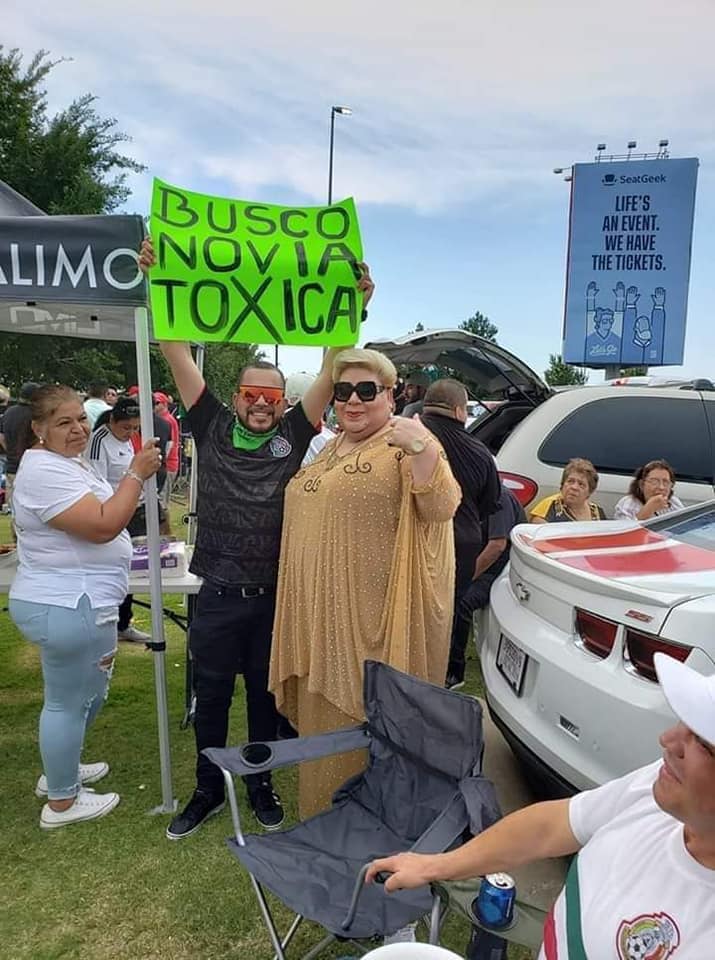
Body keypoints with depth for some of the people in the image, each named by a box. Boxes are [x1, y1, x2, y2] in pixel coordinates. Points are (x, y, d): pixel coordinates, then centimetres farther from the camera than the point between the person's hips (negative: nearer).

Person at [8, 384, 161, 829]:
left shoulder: (68, 461, 13)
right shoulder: (45, 471, -21)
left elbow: (96, 522, 26)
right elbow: (103, 526, -28)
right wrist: (137, 473, -22)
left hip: (69, 603, 11)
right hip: (69, 608, -11)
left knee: (87, 693, 25)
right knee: (70, 701, 6)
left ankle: (60, 770, 45)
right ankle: (62, 802, 25)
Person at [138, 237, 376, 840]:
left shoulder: (294, 435, -1)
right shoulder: (213, 428, -1)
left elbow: (333, 371, -7)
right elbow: (178, 354, -5)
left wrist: (353, 309, -14)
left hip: (277, 594, 0)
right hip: (219, 596, 0)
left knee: (266, 696, 17)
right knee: (210, 698, 15)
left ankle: (261, 784, 38)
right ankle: (208, 791, 35)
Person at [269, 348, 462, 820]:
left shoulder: (405, 443, -8)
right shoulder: (331, 448, 17)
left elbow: (442, 508, -20)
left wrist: (423, 448, -34)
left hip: (377, 616, -8)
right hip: (324, 616, 8)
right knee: (325, 716, 18)